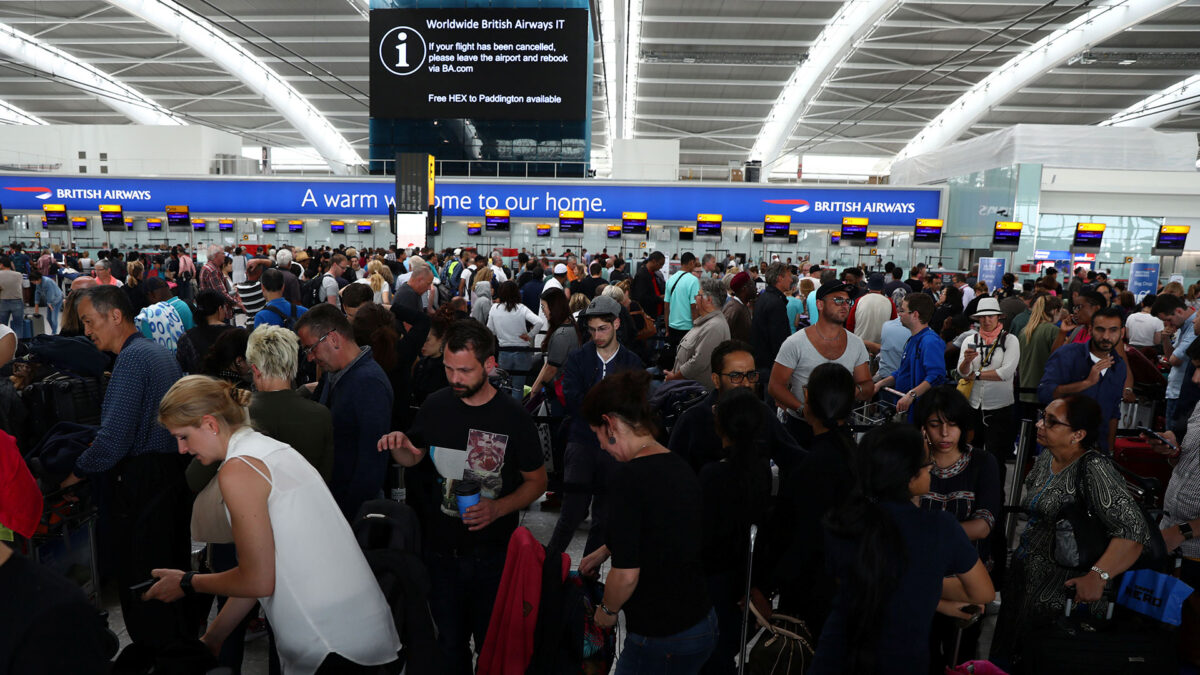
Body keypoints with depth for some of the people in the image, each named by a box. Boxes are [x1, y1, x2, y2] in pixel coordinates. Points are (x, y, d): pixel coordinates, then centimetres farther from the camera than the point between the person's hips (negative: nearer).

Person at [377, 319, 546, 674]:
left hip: (493, 552, -2)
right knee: (450, 642, 20)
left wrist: (498, 508, -21)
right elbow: (416, 457, 9)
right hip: (440, 549, 3)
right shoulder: (435, 405, -6)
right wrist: (399, 447, -14)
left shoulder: (513, 417, -14)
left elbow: (537, 480, -5)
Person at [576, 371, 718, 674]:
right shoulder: (679, 466, 2)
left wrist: (607, 610, -2)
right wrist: (604, 551, 30)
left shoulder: (629, 478, -23)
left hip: (662, 639, -8)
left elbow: (627, 574, -22)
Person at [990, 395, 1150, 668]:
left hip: (1063, 591, -7)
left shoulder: (1093, 469, -22)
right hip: (1023, 573, 7)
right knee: (1006, 655, 18)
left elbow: (1133, 529, -30)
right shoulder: (1045, 459, 3)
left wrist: (1097, 577, -33)